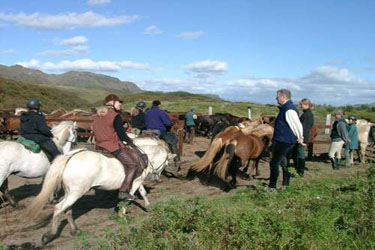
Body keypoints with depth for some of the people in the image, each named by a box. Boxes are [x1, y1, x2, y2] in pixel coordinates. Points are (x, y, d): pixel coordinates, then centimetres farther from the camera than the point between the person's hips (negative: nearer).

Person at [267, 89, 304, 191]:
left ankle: (272, 187, 4)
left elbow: (297, 125, -22)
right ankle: (286, 184, 27)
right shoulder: (285, 107, 12)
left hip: (283, 142, -11)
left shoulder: (289, 110, -21)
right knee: (284, 163, 18)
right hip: (285, 140, 11)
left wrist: (300, 138, -9)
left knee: (274, 163, -3)